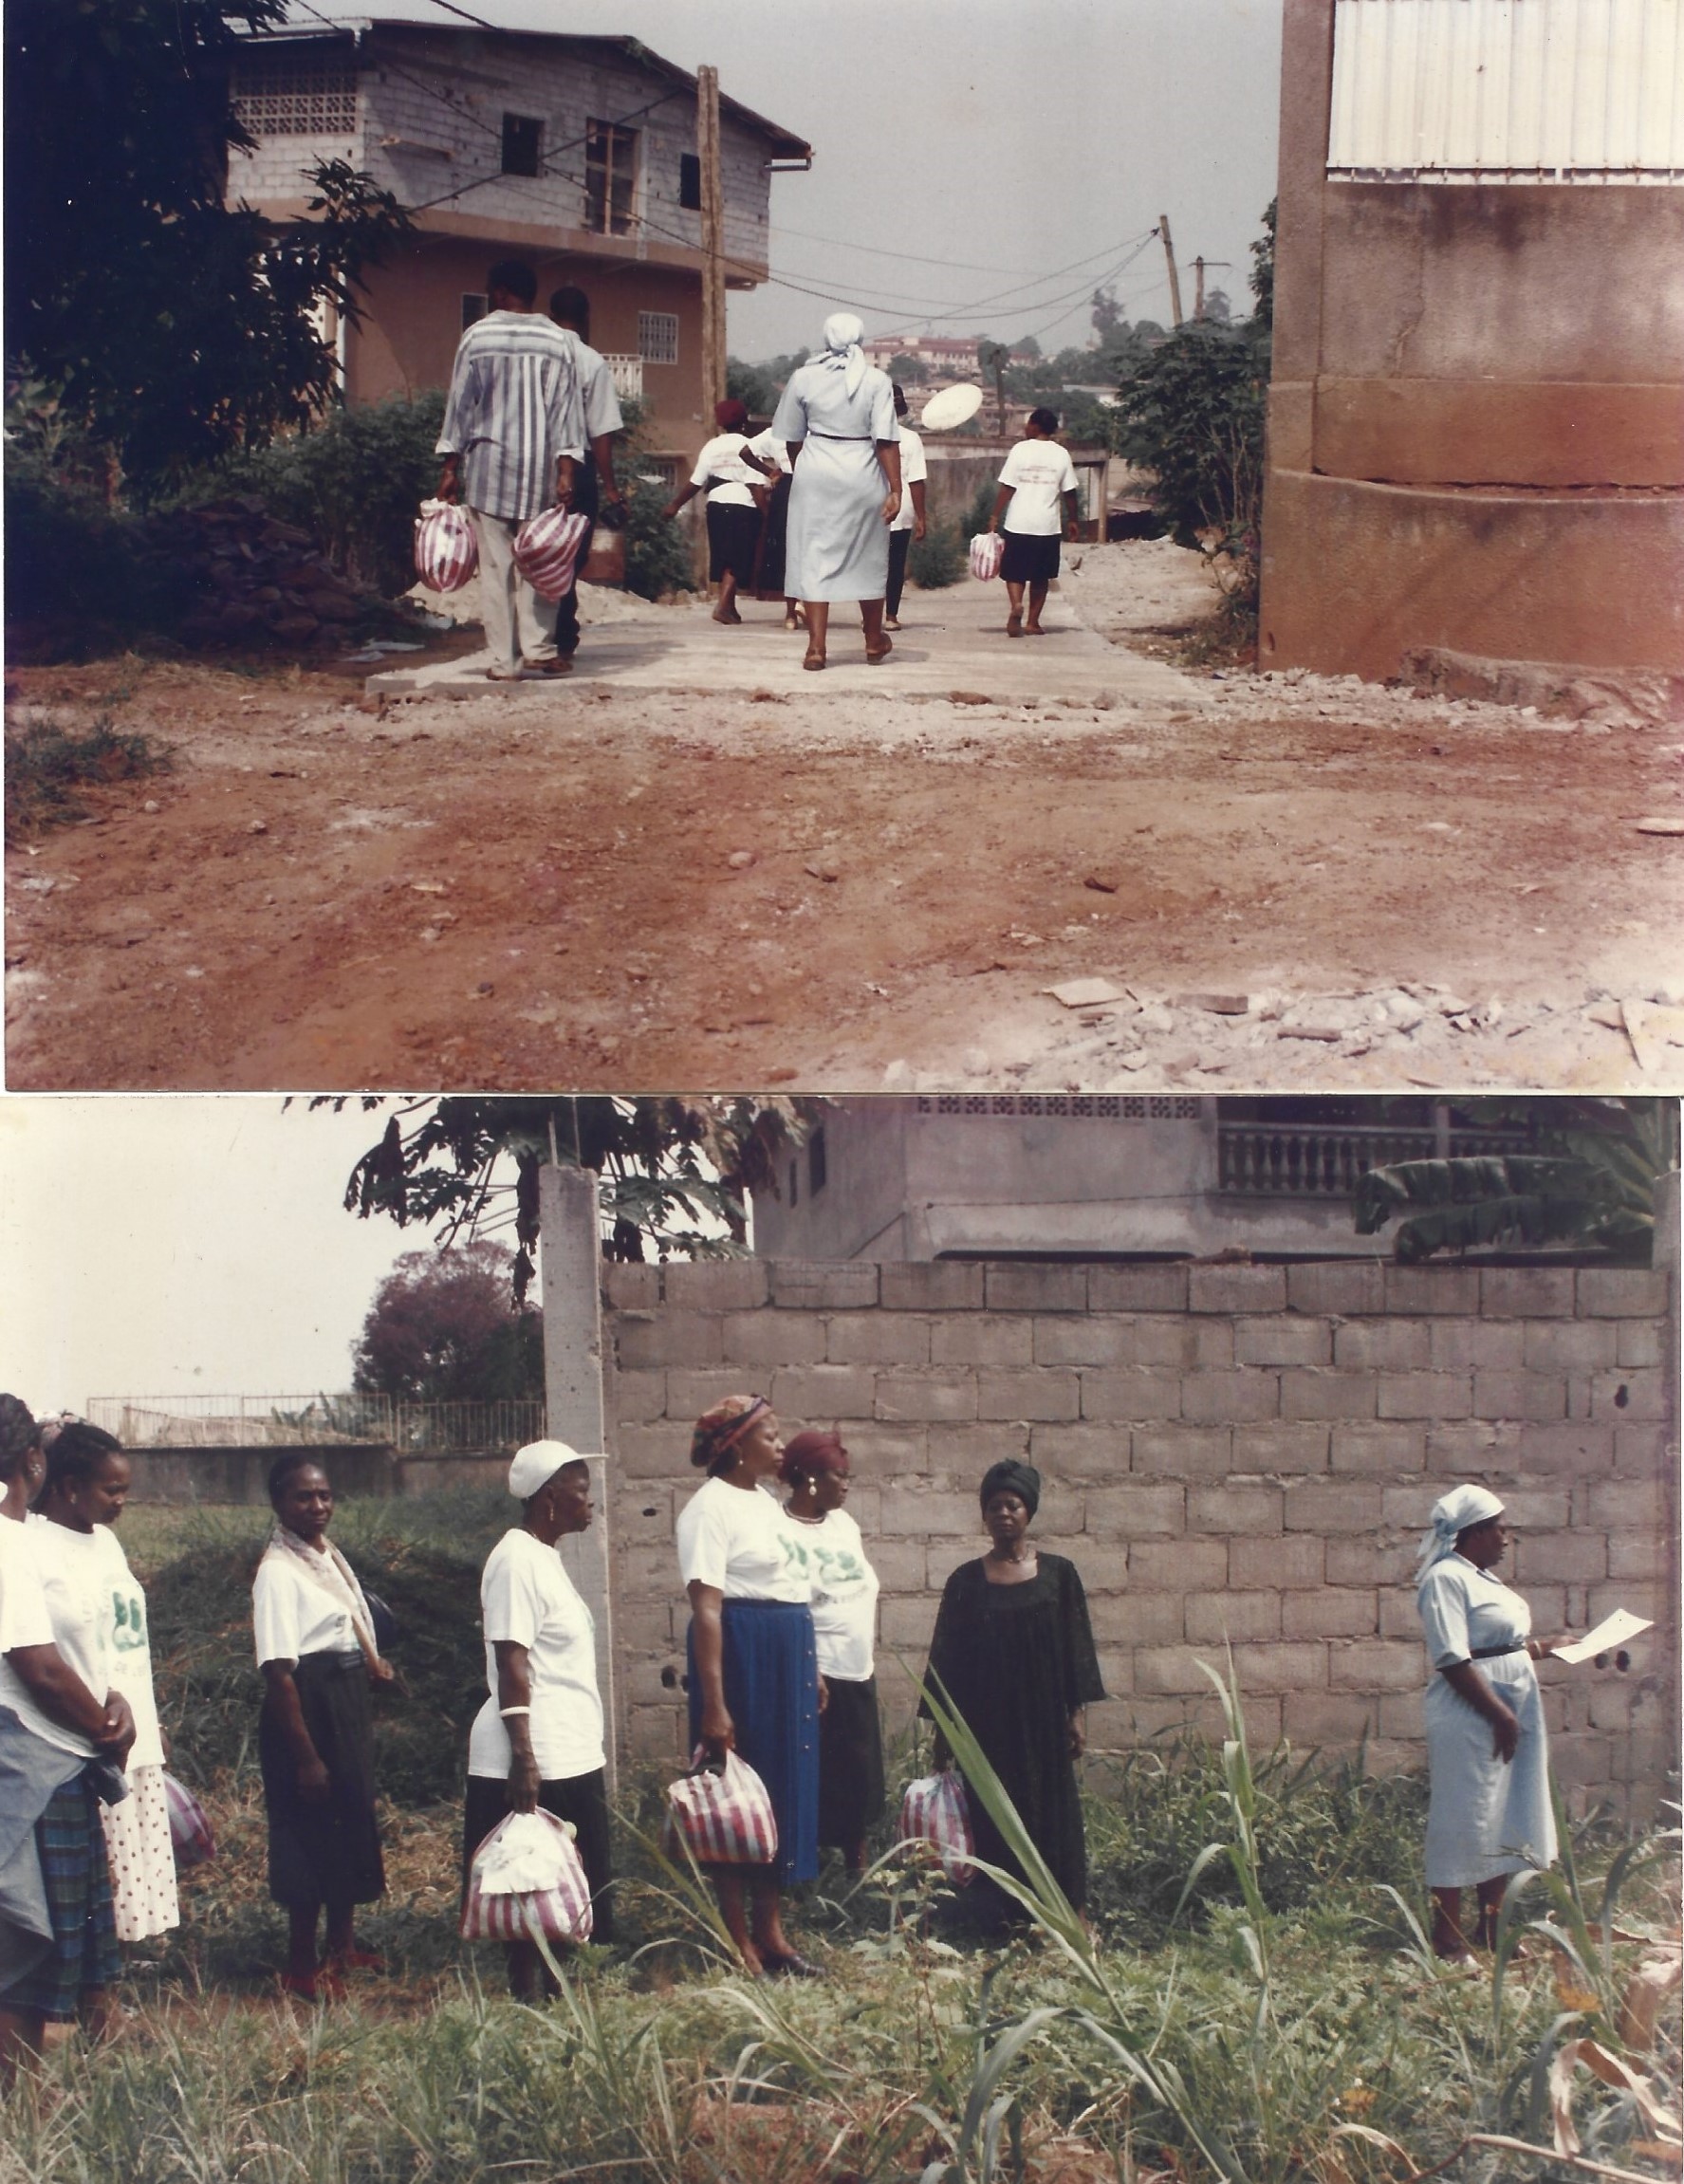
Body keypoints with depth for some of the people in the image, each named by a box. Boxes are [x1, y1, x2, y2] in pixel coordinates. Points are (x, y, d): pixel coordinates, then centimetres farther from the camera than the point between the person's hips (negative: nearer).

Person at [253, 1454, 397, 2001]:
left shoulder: (328, 1556, 9)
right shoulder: (279, 1571, -18)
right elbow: (278, 1671, -22)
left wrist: (373, 1664, 3)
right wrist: (305, 1755, -23)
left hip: (349, 1703, 9)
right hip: (306, 1707, -9)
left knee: (352, 1823, 17)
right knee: (309, 1835, -1)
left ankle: (343, 1946, 32)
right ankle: (302, 1967, 10)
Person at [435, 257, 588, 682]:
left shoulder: (478, 337, 0)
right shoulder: (558, 342, 4)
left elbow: (460, 405, 0)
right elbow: (567, 410, -1)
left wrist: (450, 467, 3)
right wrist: (565, 471, -3)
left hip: (488, 463, -1)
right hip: (540, 466, 1)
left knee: (496, 565, 1)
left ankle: (504, 662, 0)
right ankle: (539, 646, 2)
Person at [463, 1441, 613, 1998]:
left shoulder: (545, 1556, 16)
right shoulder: (518, 1561, -14)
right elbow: (511, 1666, -20)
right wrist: (522, 1756, -25)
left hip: (571, 1754, 10)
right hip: (538, 1759, -10)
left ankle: (546, 1986, 19)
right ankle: (527, 1991, 2)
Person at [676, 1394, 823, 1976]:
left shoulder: (767, 1502, 15)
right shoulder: (711, 1507, -13)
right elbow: (706, 1607, -19)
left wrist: (812, 1669, 16)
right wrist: (713, 1705, -24)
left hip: (789, 1660, 9)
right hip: (741, 1652, -9)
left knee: (786, 1792, 11)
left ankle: (770, 1931, 20)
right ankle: (738, 1939, 6)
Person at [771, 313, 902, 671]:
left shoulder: (804, 377, -1)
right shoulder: (876, 380, -5)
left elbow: (792, 438, 7)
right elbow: (886, 440, -10)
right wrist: (895, 490, -7)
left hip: (816, 471, 0)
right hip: (862, 476, 0)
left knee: (814, 559, 4)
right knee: (868, 560, 14)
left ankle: (816, 646, -4)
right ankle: (874, 642, 28)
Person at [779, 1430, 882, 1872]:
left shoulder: (843, 1523, 12)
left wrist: (871, 1651, 16)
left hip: (857, 1674, 8)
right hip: (815, 1676, -8)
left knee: (860, 1771, 12)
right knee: (816, 1776, -3)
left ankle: (857, 1864, 23)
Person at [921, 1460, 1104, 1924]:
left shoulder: (1058, 1574, 4)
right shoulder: (966, 1582, 4)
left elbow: (1077, 1645, 5)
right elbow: (946, 1656, 5)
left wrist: (1078, 1713, -1)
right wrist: (943, 1729, 3)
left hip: (1044, 1721, 0)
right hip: (986, 1724, 0)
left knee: (1051, 1816, 1)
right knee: (992, 1820, -1)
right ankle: (998, 1916, 4)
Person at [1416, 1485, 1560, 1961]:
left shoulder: (1480, 1578, 17)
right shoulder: (1446, 1578, -14)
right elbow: (1453, 1660, -21)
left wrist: (1551, 1648, 18)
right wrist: (1500, 1714, -21)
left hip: (1511, 1715, 10)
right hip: (1471, 1720, -10)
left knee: (1507, 1822, 12)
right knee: (1464, 1822, -5)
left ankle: (1491, 1929, 21)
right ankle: (1448, 1938, 0)